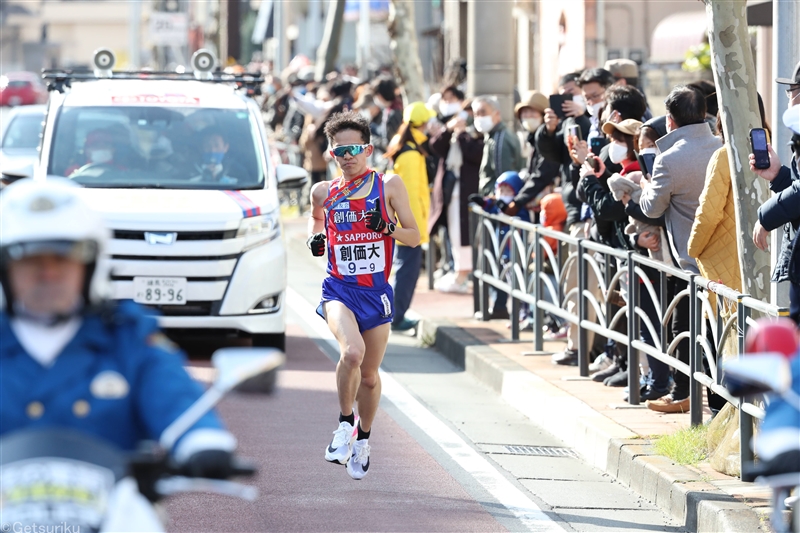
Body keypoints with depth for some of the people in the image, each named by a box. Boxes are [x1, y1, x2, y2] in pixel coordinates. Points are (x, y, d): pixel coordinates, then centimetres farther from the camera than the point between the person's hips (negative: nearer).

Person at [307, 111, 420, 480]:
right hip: (339, 289, -1)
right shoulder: (324, 192, 6)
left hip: (376, 291, 1)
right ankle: (344, 422, -8)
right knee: (352, 351, -29)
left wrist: (388, 229, -18)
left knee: (369, 376, 10)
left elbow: (415, 237, 2)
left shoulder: (389, 186, 1)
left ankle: (363, 438, 36)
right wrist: (315, 236, 6)